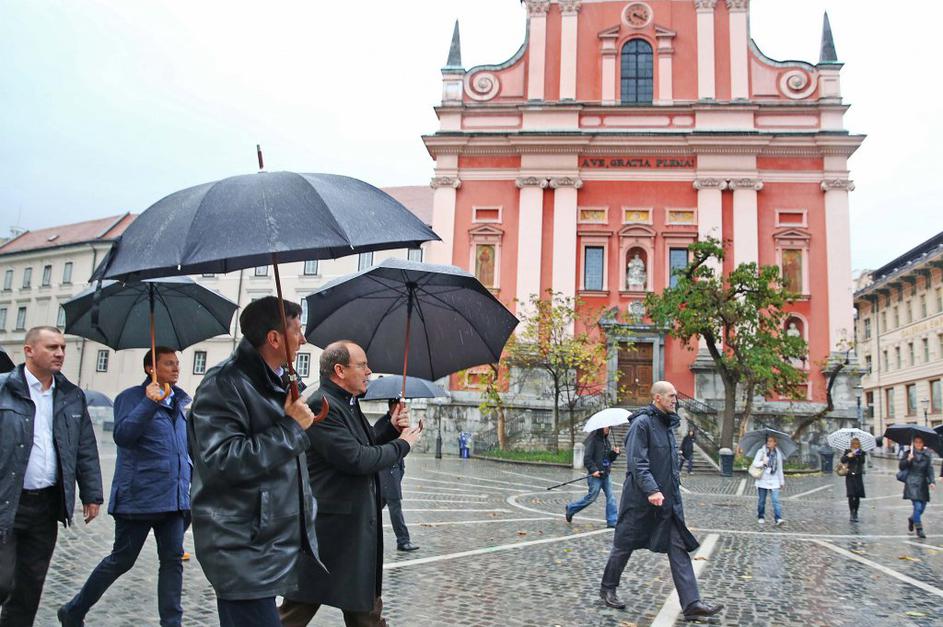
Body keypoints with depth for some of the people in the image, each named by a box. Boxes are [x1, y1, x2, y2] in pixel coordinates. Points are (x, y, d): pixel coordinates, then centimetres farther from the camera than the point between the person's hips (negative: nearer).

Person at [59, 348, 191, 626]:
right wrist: (149, 402, -28)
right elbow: (122, 435, -21)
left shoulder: (179, 402, 14)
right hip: (138, 496, -5)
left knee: (173, 559, 3)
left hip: (174, 498, 6)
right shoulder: (131, 397, -5)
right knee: (122, 559, 6)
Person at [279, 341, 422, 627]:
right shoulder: (322, 406, -21)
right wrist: (402, 444, -13)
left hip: (359, 524, 10)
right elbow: (356, 459, -27)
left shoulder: (349, 405, 11)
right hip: (329, 526, -10)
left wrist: (391, 426, 1)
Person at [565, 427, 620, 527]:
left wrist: (614, 453, -1)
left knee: (611, 497, 2)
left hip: (606, 474, 7)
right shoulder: (593, 440, -12)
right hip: (595, 475, -7)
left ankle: (613, 522, 7)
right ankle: (571, 508, 21)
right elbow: (587, 458, -15)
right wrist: (593, 470, -23)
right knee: (591, 497, 1)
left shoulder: (607, 441, 11)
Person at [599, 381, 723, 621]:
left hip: (668, 499, 8)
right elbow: (637, 462, -21)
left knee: (679, 548, 0)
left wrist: (674, 487, 20)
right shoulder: (642, 423, -14)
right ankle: (607, 588, 26)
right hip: (640, 500, -8)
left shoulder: (668, 424, 12)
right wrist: (651, 490, -29)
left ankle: (691, 604, 0)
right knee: (625, 544, 7)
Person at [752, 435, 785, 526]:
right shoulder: (761, 451, 0)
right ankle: (761, 517, 20)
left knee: (775, 500, -11)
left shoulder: (778, 453, 9)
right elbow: (755, 463, -5)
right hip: (762, 480, -1)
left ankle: (778, 519, -14)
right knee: (761, 501, 6)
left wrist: (782, 481, 17)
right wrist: (762, 463, -24)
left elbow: (780, 468, 16)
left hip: (774, 481, 1)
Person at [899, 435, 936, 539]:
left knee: (922, 506, 11)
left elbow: (930, 468, 3)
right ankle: (919, 529, -2)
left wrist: (932, 481, -9)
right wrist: (908, 460, -21)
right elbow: (901, 467, -4)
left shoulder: (926, 454, 5)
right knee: (918, 506, -12)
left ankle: (912, 519, 40)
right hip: (912, 483, -4)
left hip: (923, 484, 4)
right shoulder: (909, 453, -3)